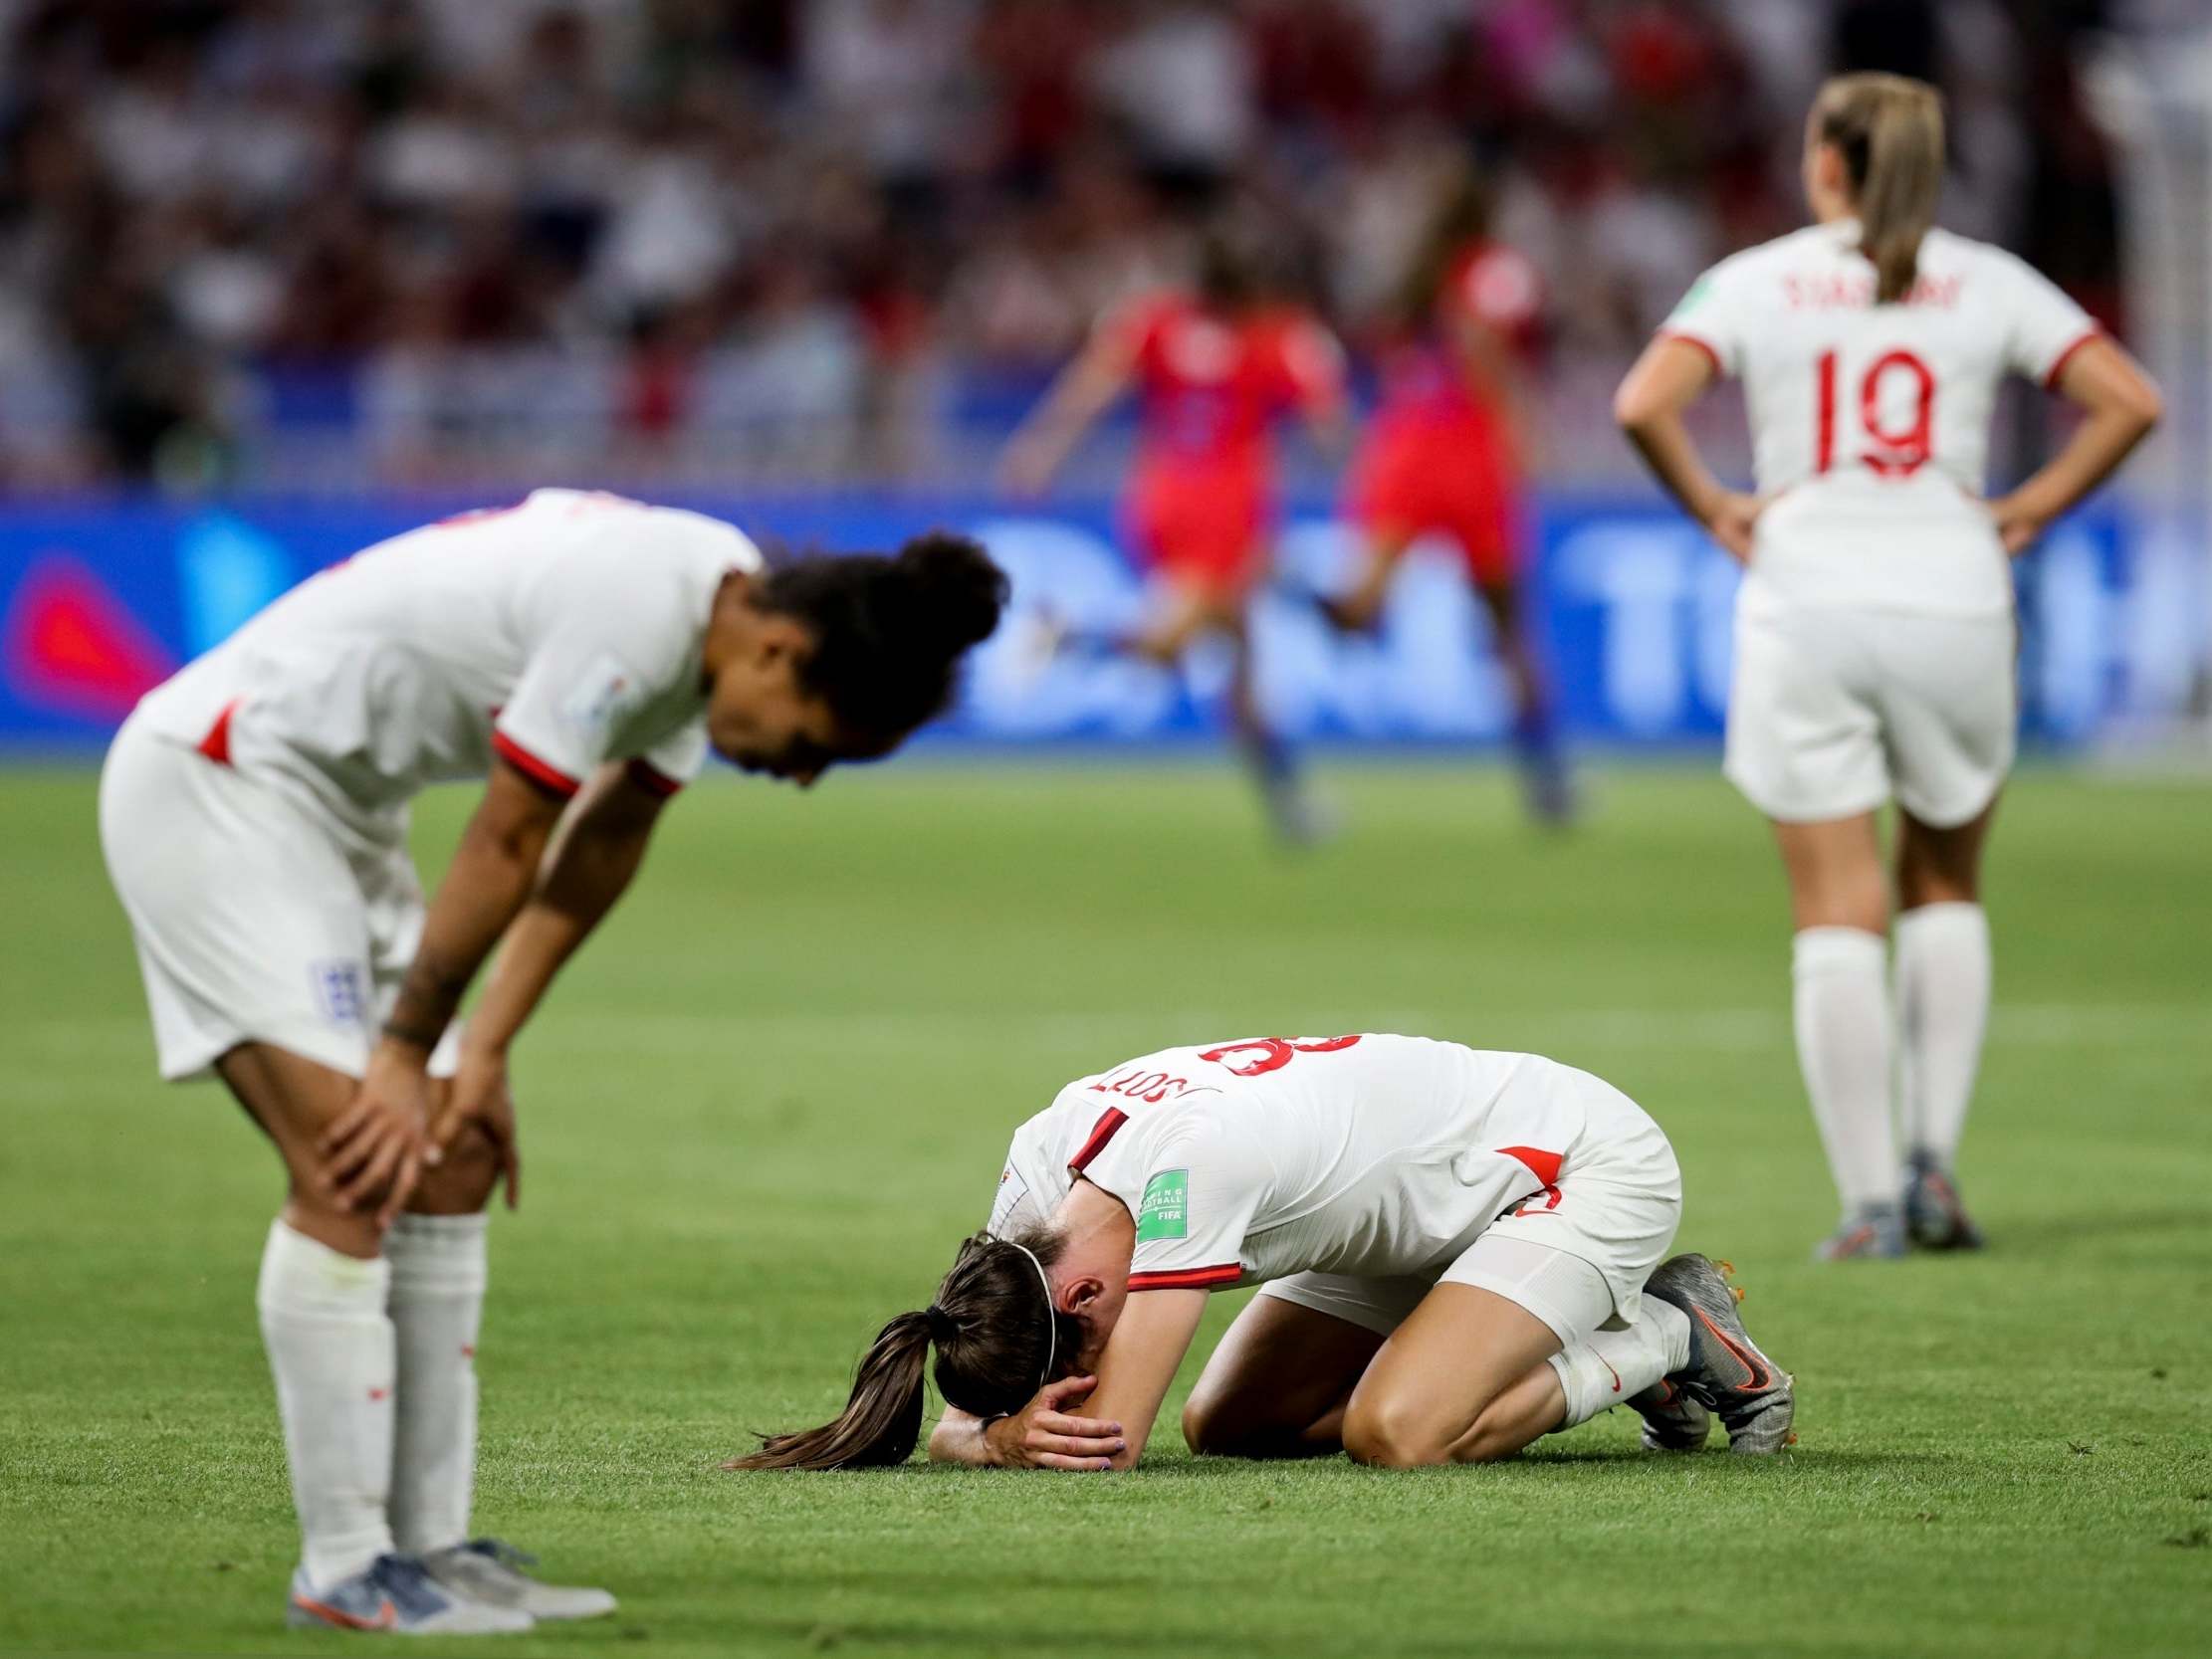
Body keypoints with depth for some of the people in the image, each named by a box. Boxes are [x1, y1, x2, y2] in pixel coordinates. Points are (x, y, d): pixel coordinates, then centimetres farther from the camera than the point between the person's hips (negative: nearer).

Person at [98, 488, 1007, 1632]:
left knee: (454, 1156, 6)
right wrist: (409, 1057, -9)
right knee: (352, 1170, -16)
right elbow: (506, 848, -20)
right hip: (213, 780, -10)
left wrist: (481, 1054, 7)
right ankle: (343, 1570, -13)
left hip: (333, 803, 10)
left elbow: (606, 838, 10)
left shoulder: (717, 622, 1)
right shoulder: (631, 614, -29)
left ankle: (429, 1545, 8)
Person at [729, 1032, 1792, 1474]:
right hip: (1432, 1202, 9)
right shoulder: (1037, 1168, -12)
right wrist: (1005, 1432, -29)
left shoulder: (1180, 1166, -37)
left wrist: (1007, 1431, -23)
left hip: (1588, 1163, -9)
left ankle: (1667, 1340, -2)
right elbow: (958, 1422, -8)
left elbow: (1110, 1439, -35)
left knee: (1396, 1433, -29)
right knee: (1227, 1424, 3)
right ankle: (1629, 1327, 12)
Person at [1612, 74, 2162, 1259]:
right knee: (1946, 888, 19)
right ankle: (1933, 1158, 7)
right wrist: (2026, 511, 4)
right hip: (1951, 605, 1)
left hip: (1805, 614, -1)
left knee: (1838, 916, 2)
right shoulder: (1988, 283, 5)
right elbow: (2127, 400, -3)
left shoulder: (1756, 281, 2)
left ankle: (1868, 1201, -3)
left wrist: (1716, 511, 2)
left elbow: (1644, 406, -11)